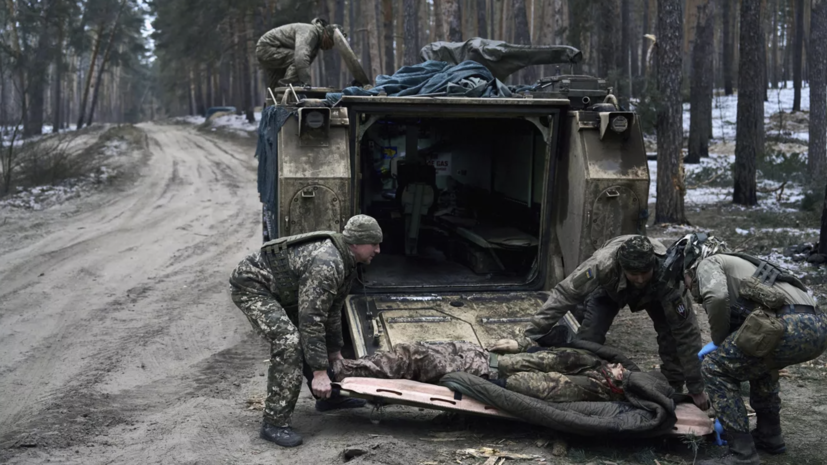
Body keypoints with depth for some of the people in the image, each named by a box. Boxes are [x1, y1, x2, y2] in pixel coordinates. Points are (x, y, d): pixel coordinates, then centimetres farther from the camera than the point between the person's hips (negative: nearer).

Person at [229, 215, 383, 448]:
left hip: (278, 289, 11)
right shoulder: (326, 265, -30)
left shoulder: (345, 262, 2)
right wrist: (319, 372, -29)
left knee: (311, 335, 15)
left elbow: (332, 310, 14)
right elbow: (311, 320, -32)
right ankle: (274, 423, -18)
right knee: (289, 340, -24)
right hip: (251, 285, -11)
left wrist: (335, 351, 20)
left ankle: (327, 397, 29)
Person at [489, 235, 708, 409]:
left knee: (671, 333, -21)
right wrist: (527, 340, -42)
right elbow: (563, 295, -39)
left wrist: (696, 388, -34)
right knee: (589, 336, -22)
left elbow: (687, 332, -37)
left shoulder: (668, 275, -43)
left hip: (654, 293, 1)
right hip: (610, 289, -1)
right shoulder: (604, 263, -45)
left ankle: (673, 391, 0)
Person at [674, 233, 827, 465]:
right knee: (757, 358, 36)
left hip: (791, 326, -9)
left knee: (714, 368, 4)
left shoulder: (708, 264, 14)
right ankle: (769, 435, 36)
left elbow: (717, 298, -11)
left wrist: (718, 341, 7)